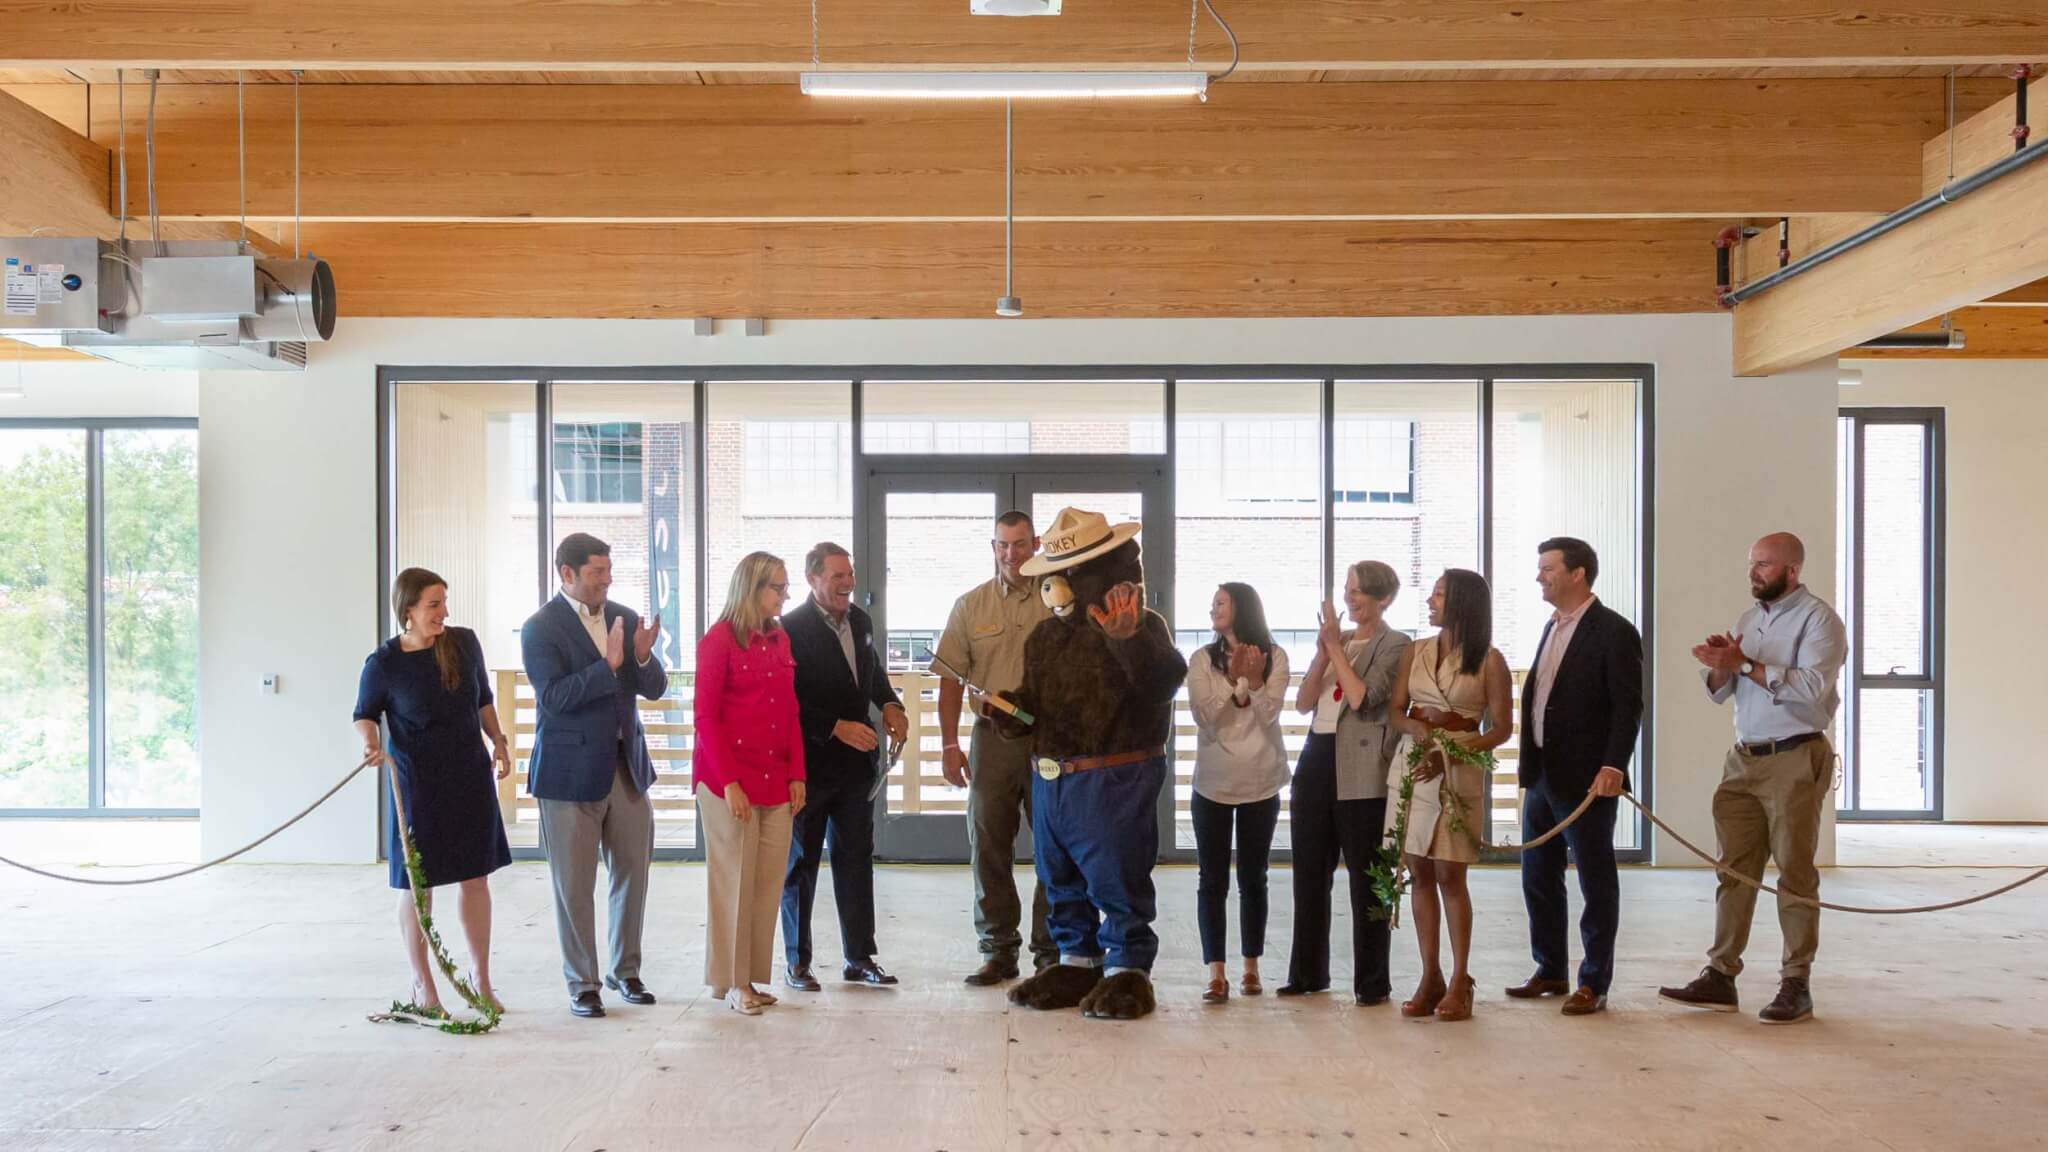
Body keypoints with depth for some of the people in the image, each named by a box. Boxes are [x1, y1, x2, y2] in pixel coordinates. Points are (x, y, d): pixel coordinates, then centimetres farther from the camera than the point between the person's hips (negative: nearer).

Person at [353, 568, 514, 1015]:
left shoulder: (465, 643, -5)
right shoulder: (383, 663, -13)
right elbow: (364, 714, 0)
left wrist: (498, 740, 1)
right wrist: (370, 740, -20)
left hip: (470, 777, 3)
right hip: (415, 784, -3)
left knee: (475, 877, 9)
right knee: (417, 884, 7)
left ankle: (481, 978, 24)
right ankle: (422, 983, 24)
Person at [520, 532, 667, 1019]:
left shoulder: (626, 618, 6)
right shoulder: (541, 628, -9)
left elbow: (655, 689, 4)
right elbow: (554, 697, -19)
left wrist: (642, 656, -16)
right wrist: (608, 665, -28)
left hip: (627, 766, 5)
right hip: (572, 772, -5)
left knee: (633, 872, 12)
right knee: (574, 884, 5)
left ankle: (625, 970, 28)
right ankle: (581, 982, 18)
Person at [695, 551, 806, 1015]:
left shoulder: (780, 639, 11)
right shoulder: (719, 639, -8)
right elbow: (706, 716, -10)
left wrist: (797, 774, 5)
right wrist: (729, 782, -15)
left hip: (776, 780, 6)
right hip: (729, 780, -6)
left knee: (768, 880, 6)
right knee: (733, 880, 2)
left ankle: (752, 976, 16)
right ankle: (731, 981, 13)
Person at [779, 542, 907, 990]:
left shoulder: (860, 621, 6)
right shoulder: (791, 629, -15)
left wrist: (890, 704, 1)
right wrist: (837, 728, -22)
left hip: (857, 761, 6)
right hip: (810, 764, -6)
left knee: (857, 860, 11)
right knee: (801, 863, 8)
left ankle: (859, 957, 20)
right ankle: (797, 961, 18)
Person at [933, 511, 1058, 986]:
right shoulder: (970, 606, 7)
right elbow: (951, 678, 6)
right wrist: (949, 744, 0)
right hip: (992, 737, 2)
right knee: (988, 848, 7)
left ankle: (1051, 951, 15)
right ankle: (998, 951, 18)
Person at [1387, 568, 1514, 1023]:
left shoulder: (1489, 660, -3)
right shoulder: (1414, 652, 10)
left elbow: (1502, 728, -4)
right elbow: (1395, 710, 8)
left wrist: (1450, 755, -16)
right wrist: (1416, 728, -15)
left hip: (1460, 770, -4)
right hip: (1413, 764, 4)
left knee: (1450, 876, -4)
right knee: (1420, 874, 4)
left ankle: (1460, 981, 4)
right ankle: (1430, 977, 10)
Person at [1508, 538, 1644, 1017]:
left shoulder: (1614, 631, -10)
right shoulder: (1553, 627, 15)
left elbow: (1628, 705, -16)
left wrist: (1614, 765, -25)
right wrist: (1527, 758, 13)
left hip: (1586, 778, -8)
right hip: (1541, 775, 8)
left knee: (1596, 883, 3)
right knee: (1538, 879, 13)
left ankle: (1594, 984, 11)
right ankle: (1551, 971, 26)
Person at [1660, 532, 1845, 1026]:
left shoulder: (1818, 619, -6)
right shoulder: (1748, 619, 15)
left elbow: (1811, 687, -21)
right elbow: (1719, 692, 13)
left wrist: (1745, 664, -22)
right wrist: (1720, 666, -8)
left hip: (1794, 761, -6)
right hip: (1744, 759, 7)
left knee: (1794, 872, 0)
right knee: (1734, 869, 5)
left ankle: (1796, 984, 8)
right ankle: (1720, 976, 7)